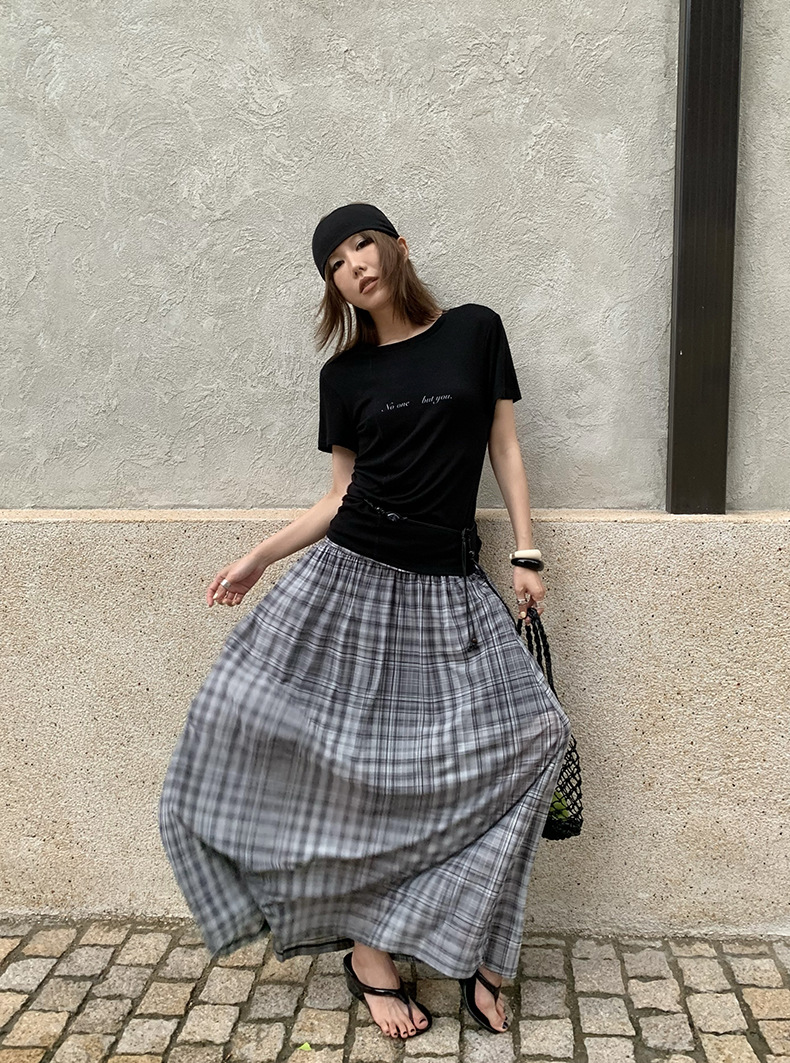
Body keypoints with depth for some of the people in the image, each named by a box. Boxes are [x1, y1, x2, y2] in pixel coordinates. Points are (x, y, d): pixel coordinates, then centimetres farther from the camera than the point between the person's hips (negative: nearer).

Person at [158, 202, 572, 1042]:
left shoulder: (474, 331, 5)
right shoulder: (345, 375, 7)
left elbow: (504, 446, 7)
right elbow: (342, 496, 9)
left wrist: (525, 555, 1)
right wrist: (259, 558, 3)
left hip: (449, 588, 0)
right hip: (351, 573, 1)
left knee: (528, 736, -9)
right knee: (343, 758, -10)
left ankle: (462, 943, 7)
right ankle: (367, 952, 7)